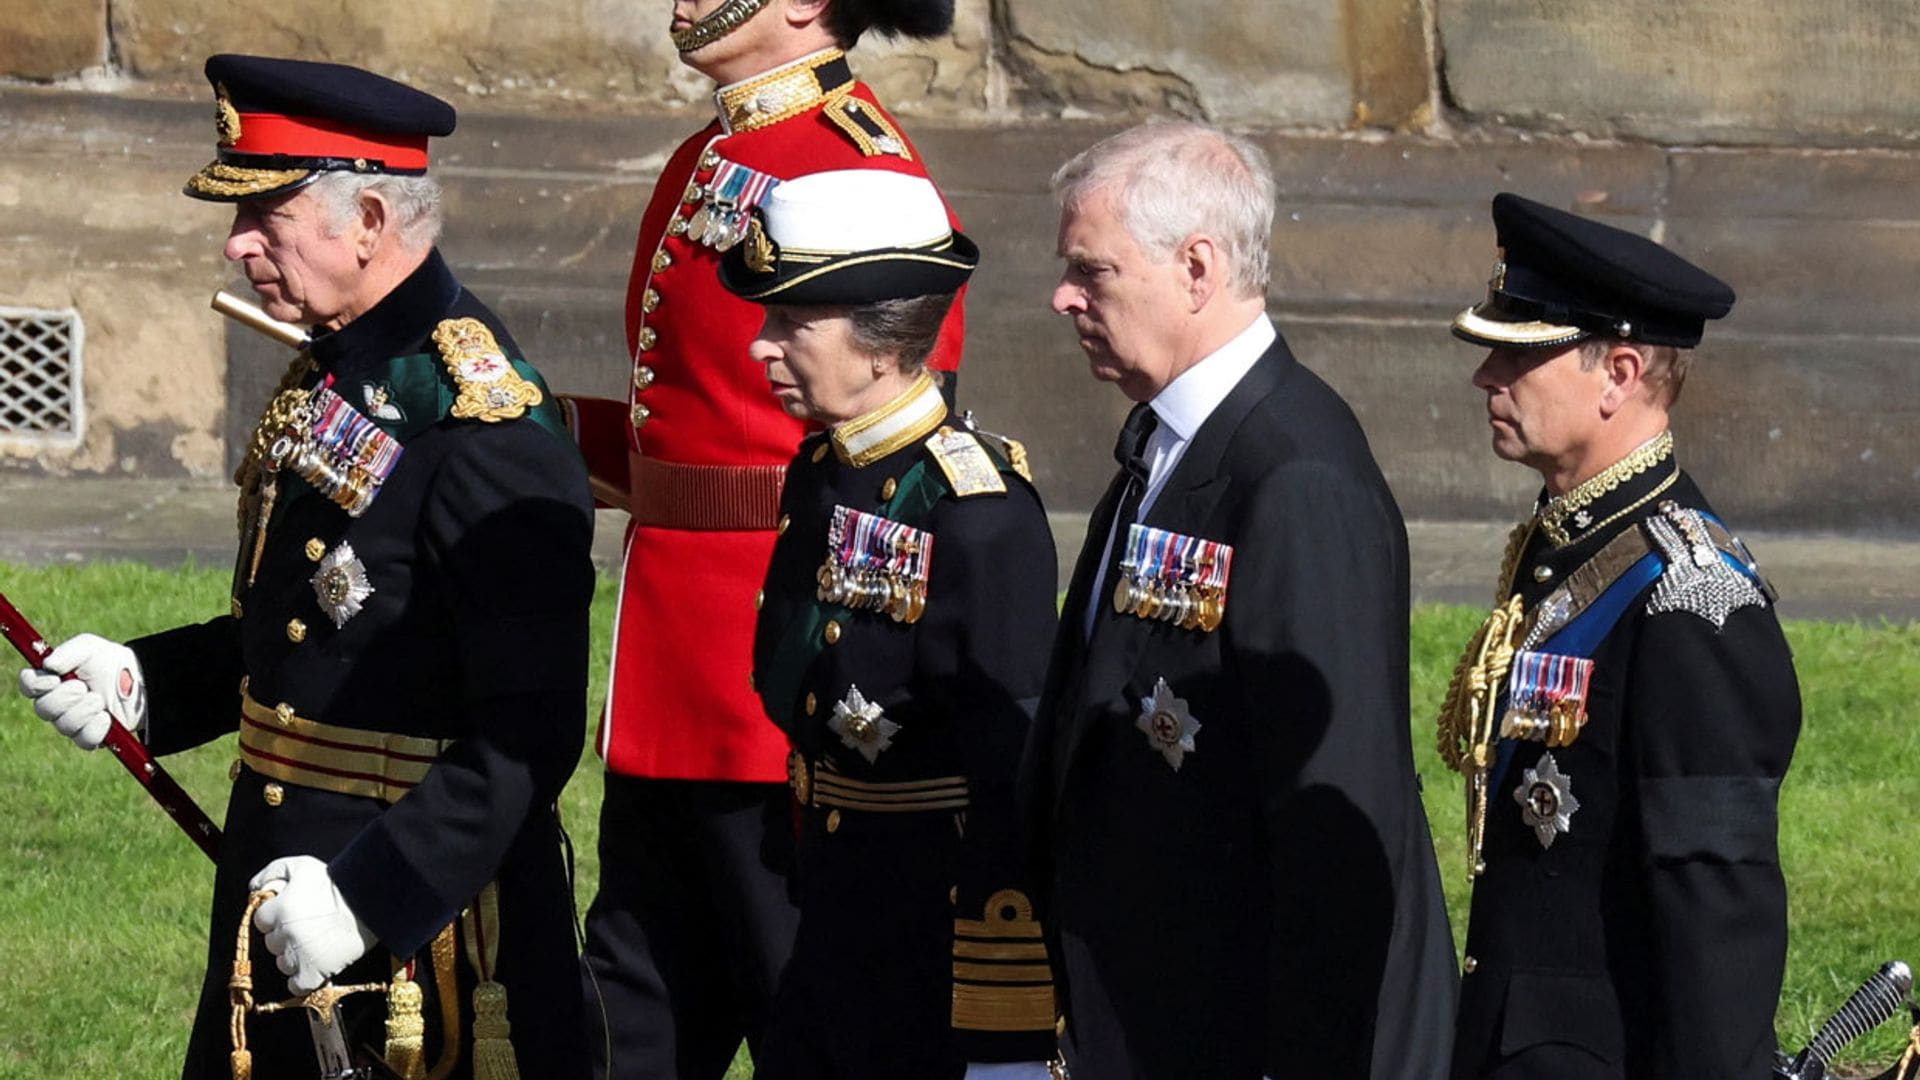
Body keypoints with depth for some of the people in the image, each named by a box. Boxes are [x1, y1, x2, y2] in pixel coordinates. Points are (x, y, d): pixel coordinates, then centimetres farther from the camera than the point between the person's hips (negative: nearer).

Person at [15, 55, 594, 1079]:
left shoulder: (486, 433, -20)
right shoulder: (321, 388, 8)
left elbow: (528, 736, -22)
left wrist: (368, 895, -26)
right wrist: (143, 682, 6)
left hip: (419, 912, -9)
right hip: (280, 888, 9)